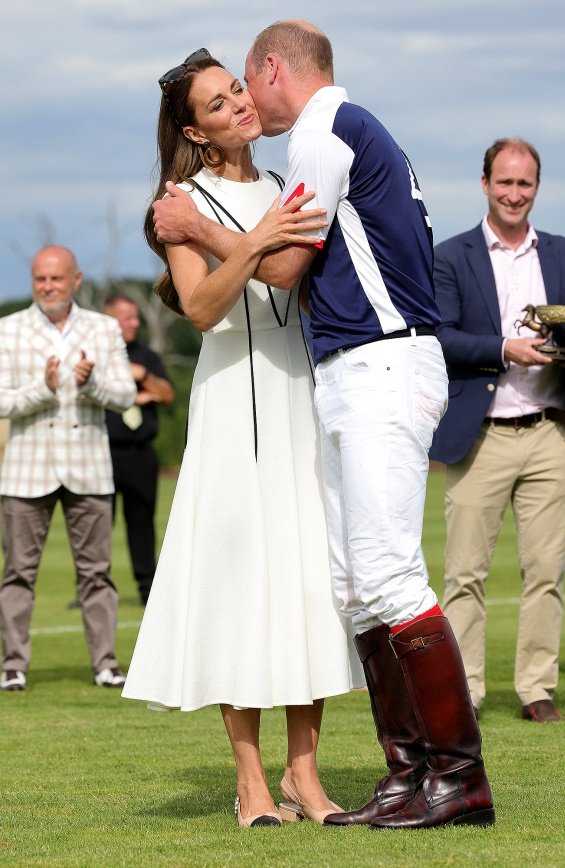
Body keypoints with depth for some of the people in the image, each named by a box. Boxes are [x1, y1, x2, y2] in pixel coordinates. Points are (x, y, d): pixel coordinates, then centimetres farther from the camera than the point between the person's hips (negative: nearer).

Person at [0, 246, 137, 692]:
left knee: (96, 570, 2)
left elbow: (126, 394, 1)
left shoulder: (105, 330, 7)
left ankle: (106, 663, 7)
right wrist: (43, 388, -20)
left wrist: (92, 383, -19)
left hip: (88, 469, 1)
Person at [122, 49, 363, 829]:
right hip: (237, 393, -5)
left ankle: (304, 773, 3)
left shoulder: (284, 191, 14)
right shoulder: (187, 200, -2)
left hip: (304, 393, 5)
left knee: (313, 572, 0)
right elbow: (200, 309, -14)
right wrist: (252, 245, -27)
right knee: (242, 568, -8)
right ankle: (252, 783, -5)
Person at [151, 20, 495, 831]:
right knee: (356, 584, 7)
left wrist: (197, 228, 5)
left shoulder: (324, 129, -7)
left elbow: (284, 264, -9)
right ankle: (408, 771, 6)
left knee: (387, 574, -15)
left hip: (381, 367, -10)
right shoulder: (359, 132, 24)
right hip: (356, 377, 10)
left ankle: (461, 773, -16)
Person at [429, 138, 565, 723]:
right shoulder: (451, 258, 4)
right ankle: (462, 690, 4)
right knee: (465, 571, -2)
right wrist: (503, 350, -17)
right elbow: (438, 337, -5)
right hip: (479, 438, -3)